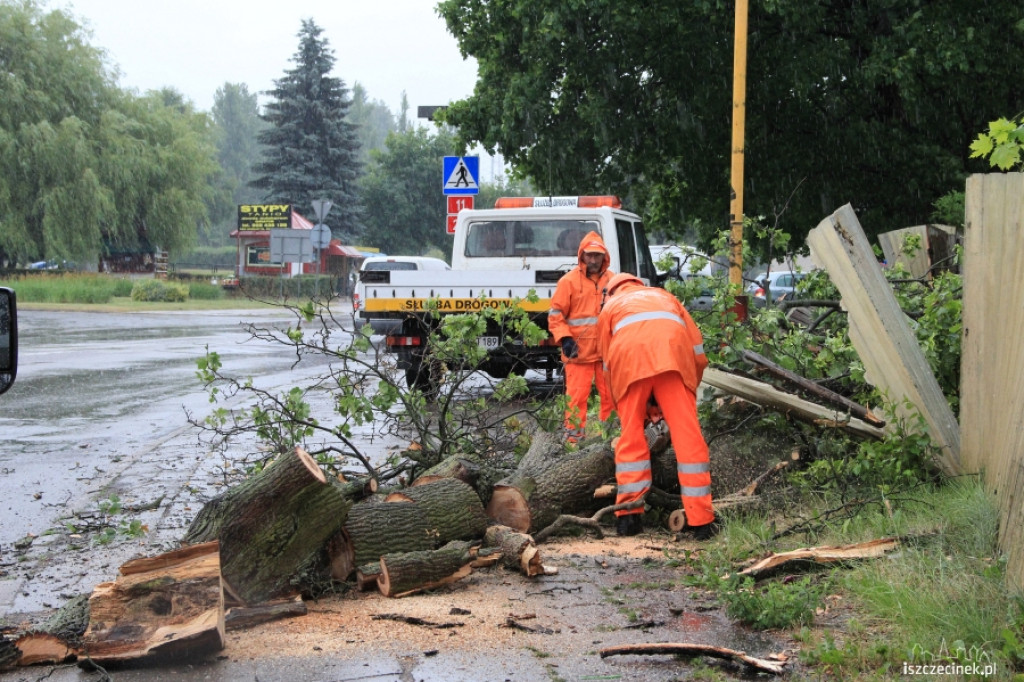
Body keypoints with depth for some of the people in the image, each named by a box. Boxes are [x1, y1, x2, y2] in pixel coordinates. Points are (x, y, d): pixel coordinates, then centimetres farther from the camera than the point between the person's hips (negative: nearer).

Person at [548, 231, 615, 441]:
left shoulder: (612, 280, 8)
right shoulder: (569, 281, -3)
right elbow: (555, 314, -2)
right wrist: (564, 338, -14)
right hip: (579, 350, -4)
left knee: (611, 394, 8)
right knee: (577, 394, -4)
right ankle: (574, 436, 2)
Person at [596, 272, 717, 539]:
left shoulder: (610, 306, 35)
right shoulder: (664, 296, 39)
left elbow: (608, 363, 29)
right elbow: (697, 349, 29)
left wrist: (621, 407, 36)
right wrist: (690, 389, 38)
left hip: (628, 353, 0)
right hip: (674, 353, 1)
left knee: (631, 436, 10)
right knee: (688, 436, 0)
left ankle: (629, 515, 4)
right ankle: (702, 521, -4)